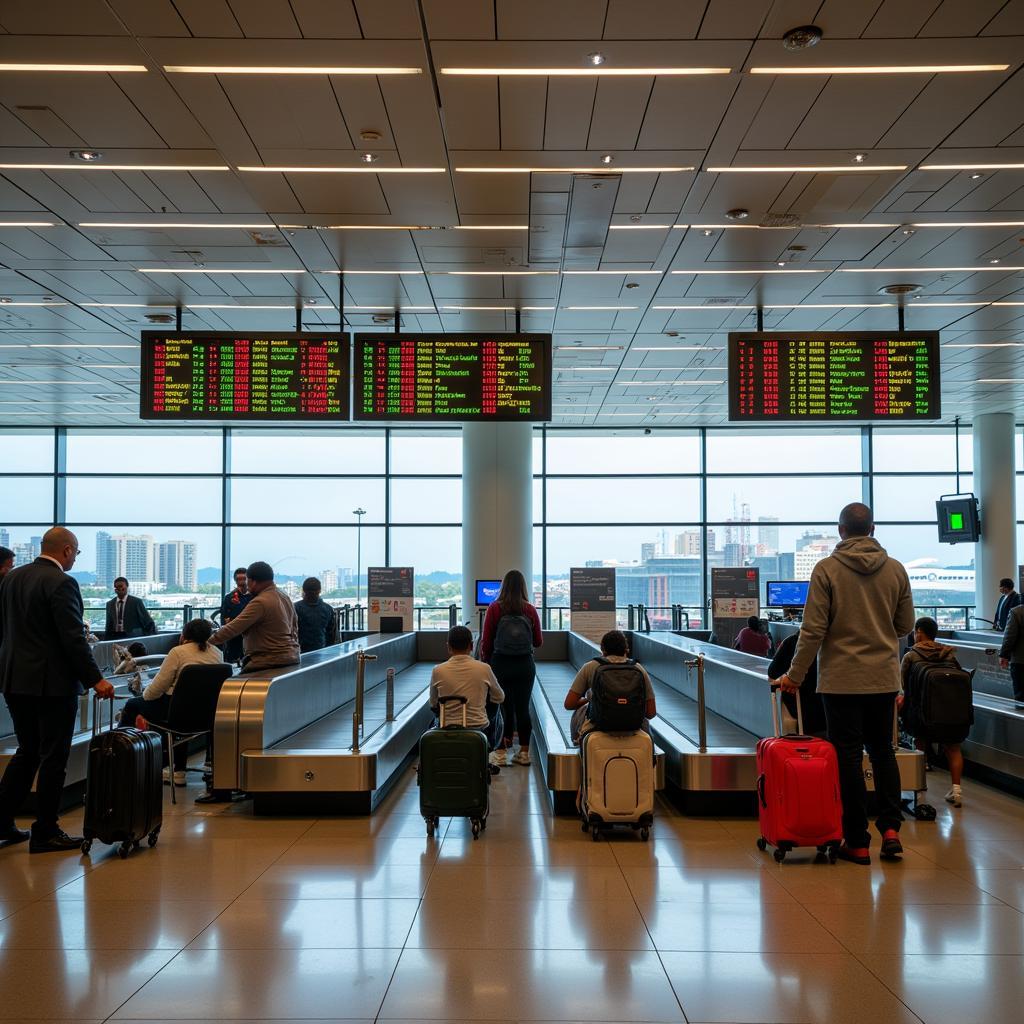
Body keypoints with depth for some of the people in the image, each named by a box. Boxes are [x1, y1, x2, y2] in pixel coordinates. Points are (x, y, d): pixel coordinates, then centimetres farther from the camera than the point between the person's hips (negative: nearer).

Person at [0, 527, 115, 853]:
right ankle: (45, 833, 9)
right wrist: (95, 679, -15)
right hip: (52, 683, -8)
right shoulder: (61, 583, -16)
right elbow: (74, 639, -20)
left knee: (27, 752, 19)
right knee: (53, 758, 3)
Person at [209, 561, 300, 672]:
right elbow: (295, 628, 19)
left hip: (268, 662, -9)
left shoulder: (260, 602, -16)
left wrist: (209, 641, -6)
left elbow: (234, 628, -15)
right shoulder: (286, 597, 13)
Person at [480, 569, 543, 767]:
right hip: (525, 665, 2)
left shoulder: (494, 609, -6)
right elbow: (538, 641, 4)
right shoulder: (530, 610, -1)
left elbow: (486, 641, -4)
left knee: (502, 707, 4)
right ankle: (524, 752, 14)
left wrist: (485, 663, 9)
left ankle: (501, 753, 6)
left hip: (500, 664, -2)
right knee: (523, 707, 8)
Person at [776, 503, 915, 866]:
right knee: (882, 751, 18)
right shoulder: (895, 569, 1)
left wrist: (795, 675, -4)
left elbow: (813, 629, -12)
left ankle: (857, 841, 10)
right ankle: (891, 827, 9)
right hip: (885, 678, 3)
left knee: (848, 757, 5)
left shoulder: (827, 569, -10)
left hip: (841, 679, -3)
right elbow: (905, 625, 8)